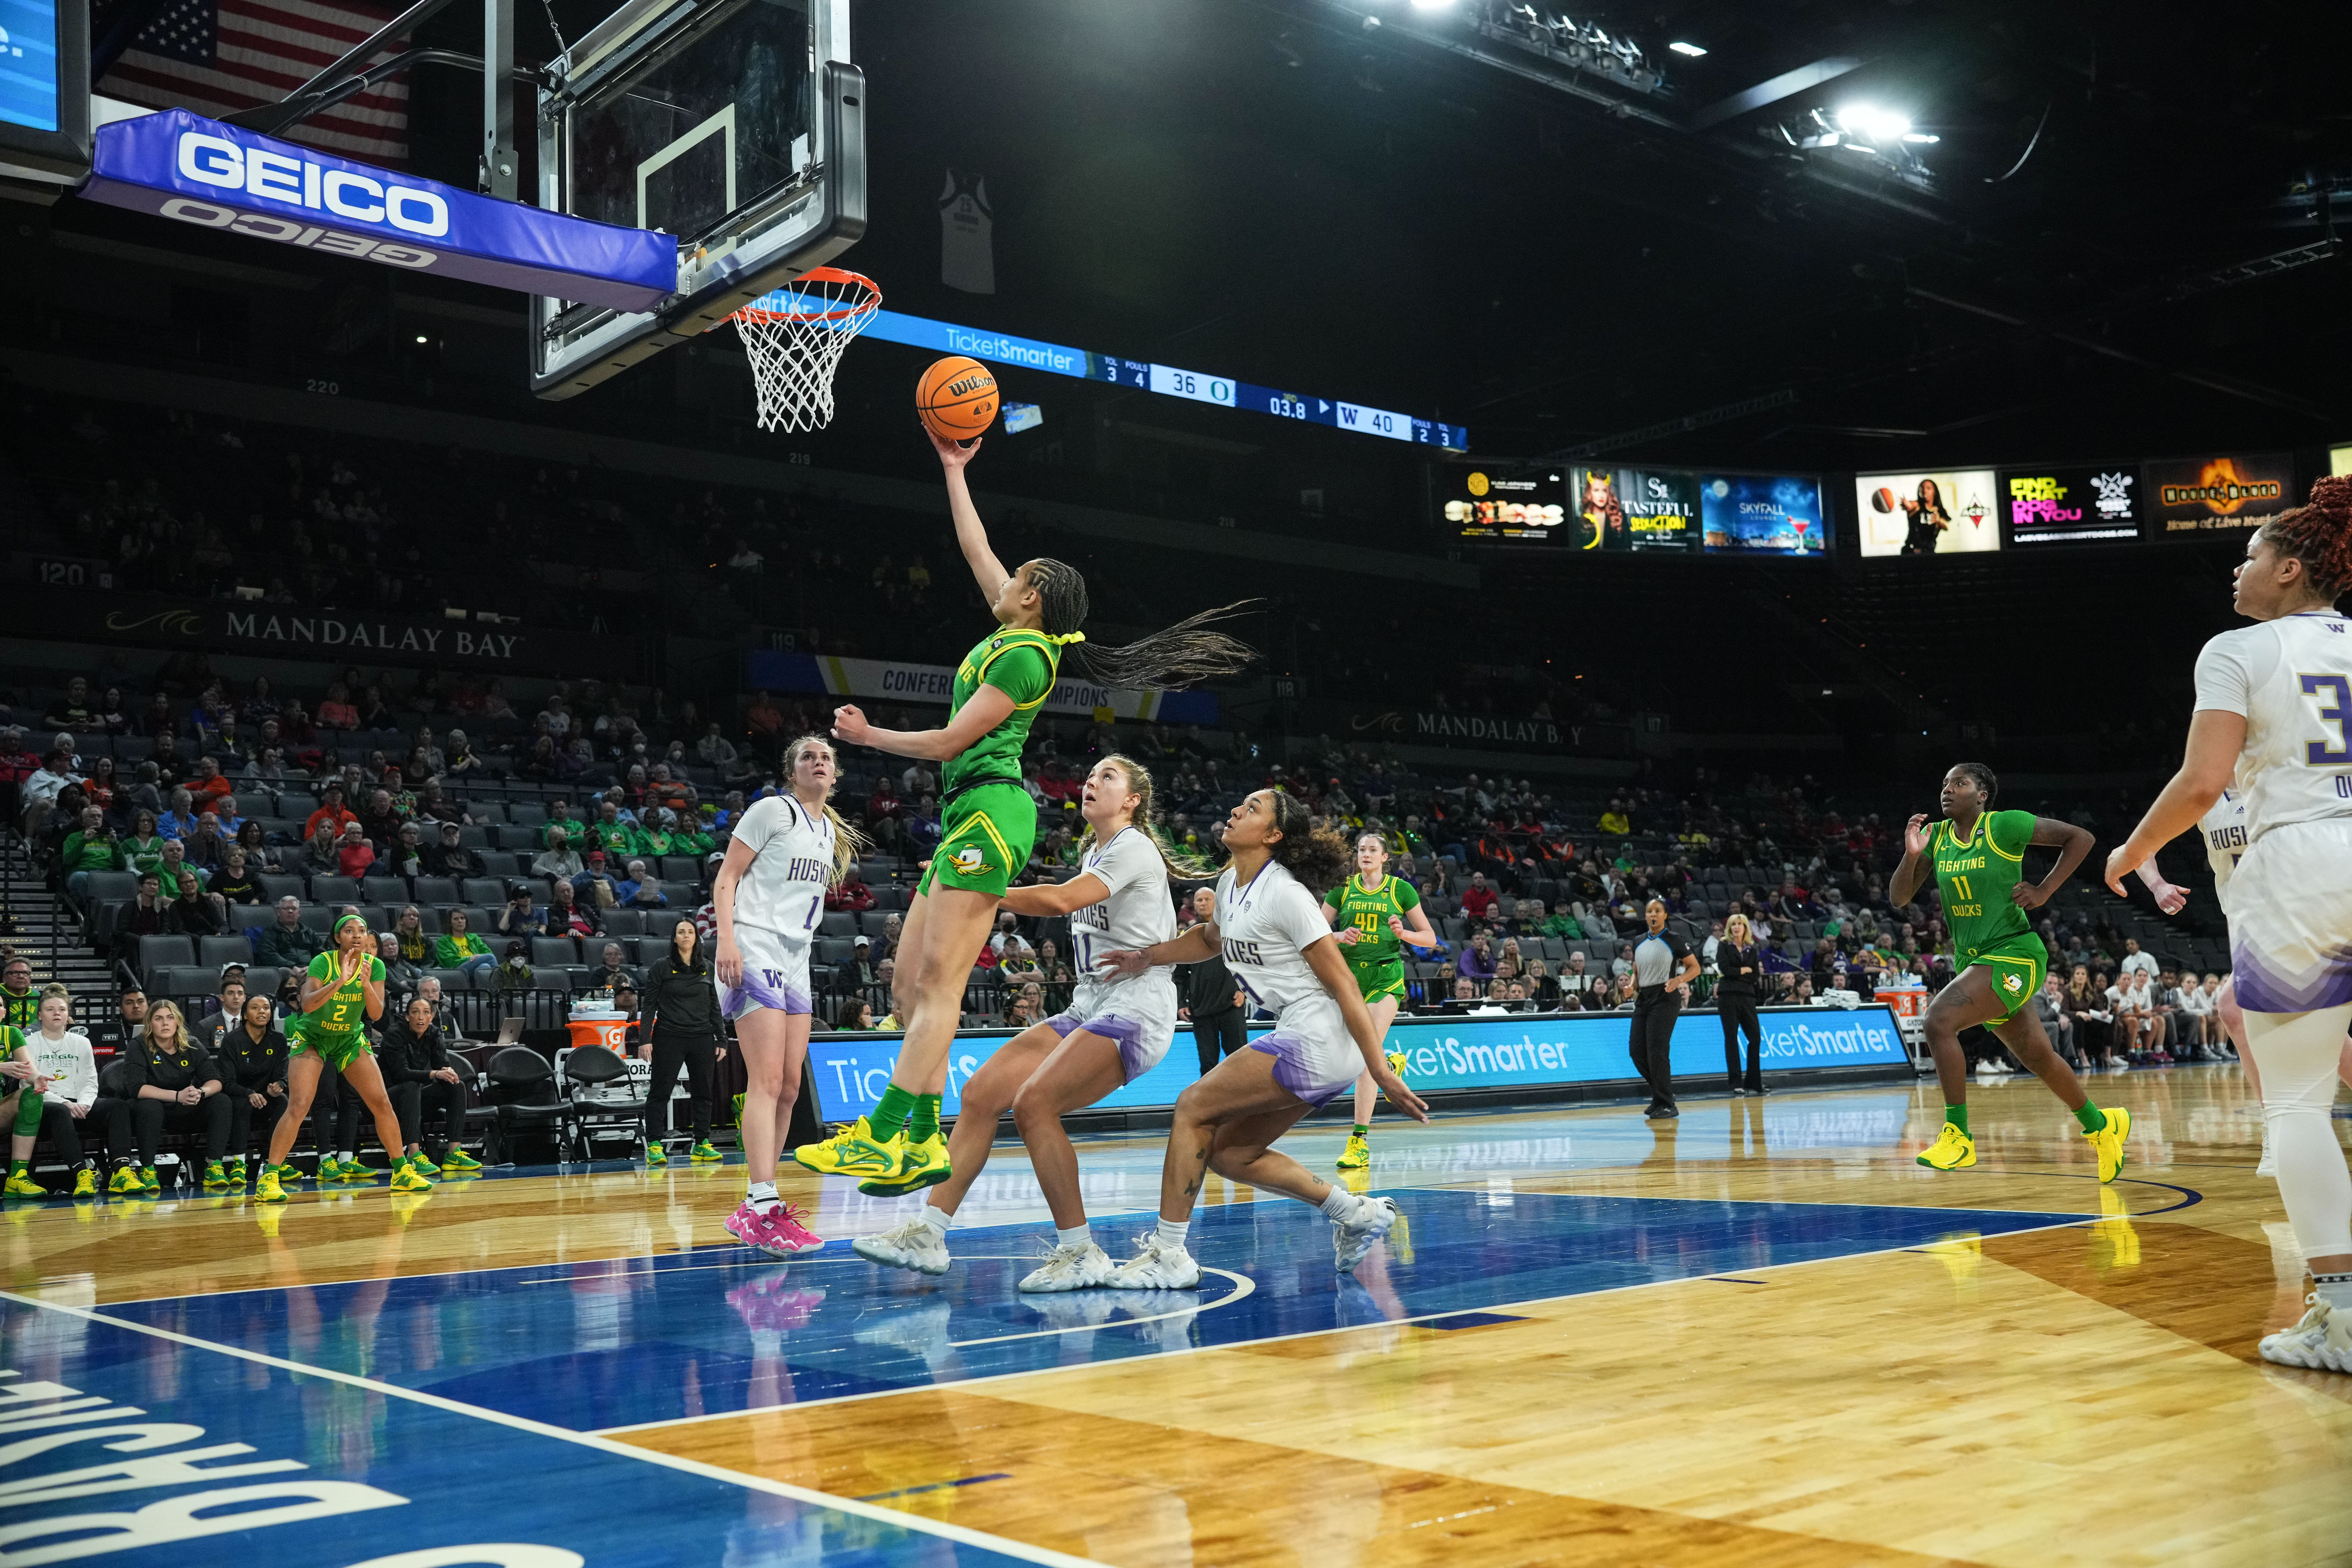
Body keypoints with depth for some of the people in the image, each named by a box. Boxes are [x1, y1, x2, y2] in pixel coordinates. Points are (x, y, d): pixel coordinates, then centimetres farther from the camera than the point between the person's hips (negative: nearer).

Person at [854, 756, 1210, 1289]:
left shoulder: (1134, 848, -8)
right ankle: (927, 1234, -4)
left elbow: (1061, 900, -22)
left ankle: (1080, 1253, -17)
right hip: (1089, 1007, 9)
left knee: (1035, 1101, -26)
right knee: (981, 1094, -5)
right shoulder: (1092, 853, 20)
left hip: (1135, 1010, -9)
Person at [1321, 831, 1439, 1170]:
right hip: (1349, 973, 3)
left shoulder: (1401, 890, 2)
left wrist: (1403, 934, -15)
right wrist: (1341, 936, -12)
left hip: (1386, 975, -3)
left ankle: (1360, 1142, -15)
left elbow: (1430, 938, 5)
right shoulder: (1343, 888, 6)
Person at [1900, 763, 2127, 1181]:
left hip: (2013, 955, -7)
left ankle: (1958, 1135, -18)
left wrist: (2045, 891, -11)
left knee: (1939, 1018, -26)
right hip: (1972, 960, 7)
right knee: (2036, 1056, 18)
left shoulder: (2005, 826, -11)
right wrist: (1911, 856, -13)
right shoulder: (1936, 836, 5)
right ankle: (2100, 1125, 40)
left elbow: (2081, 837, -4)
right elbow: (1898, 899, 4)